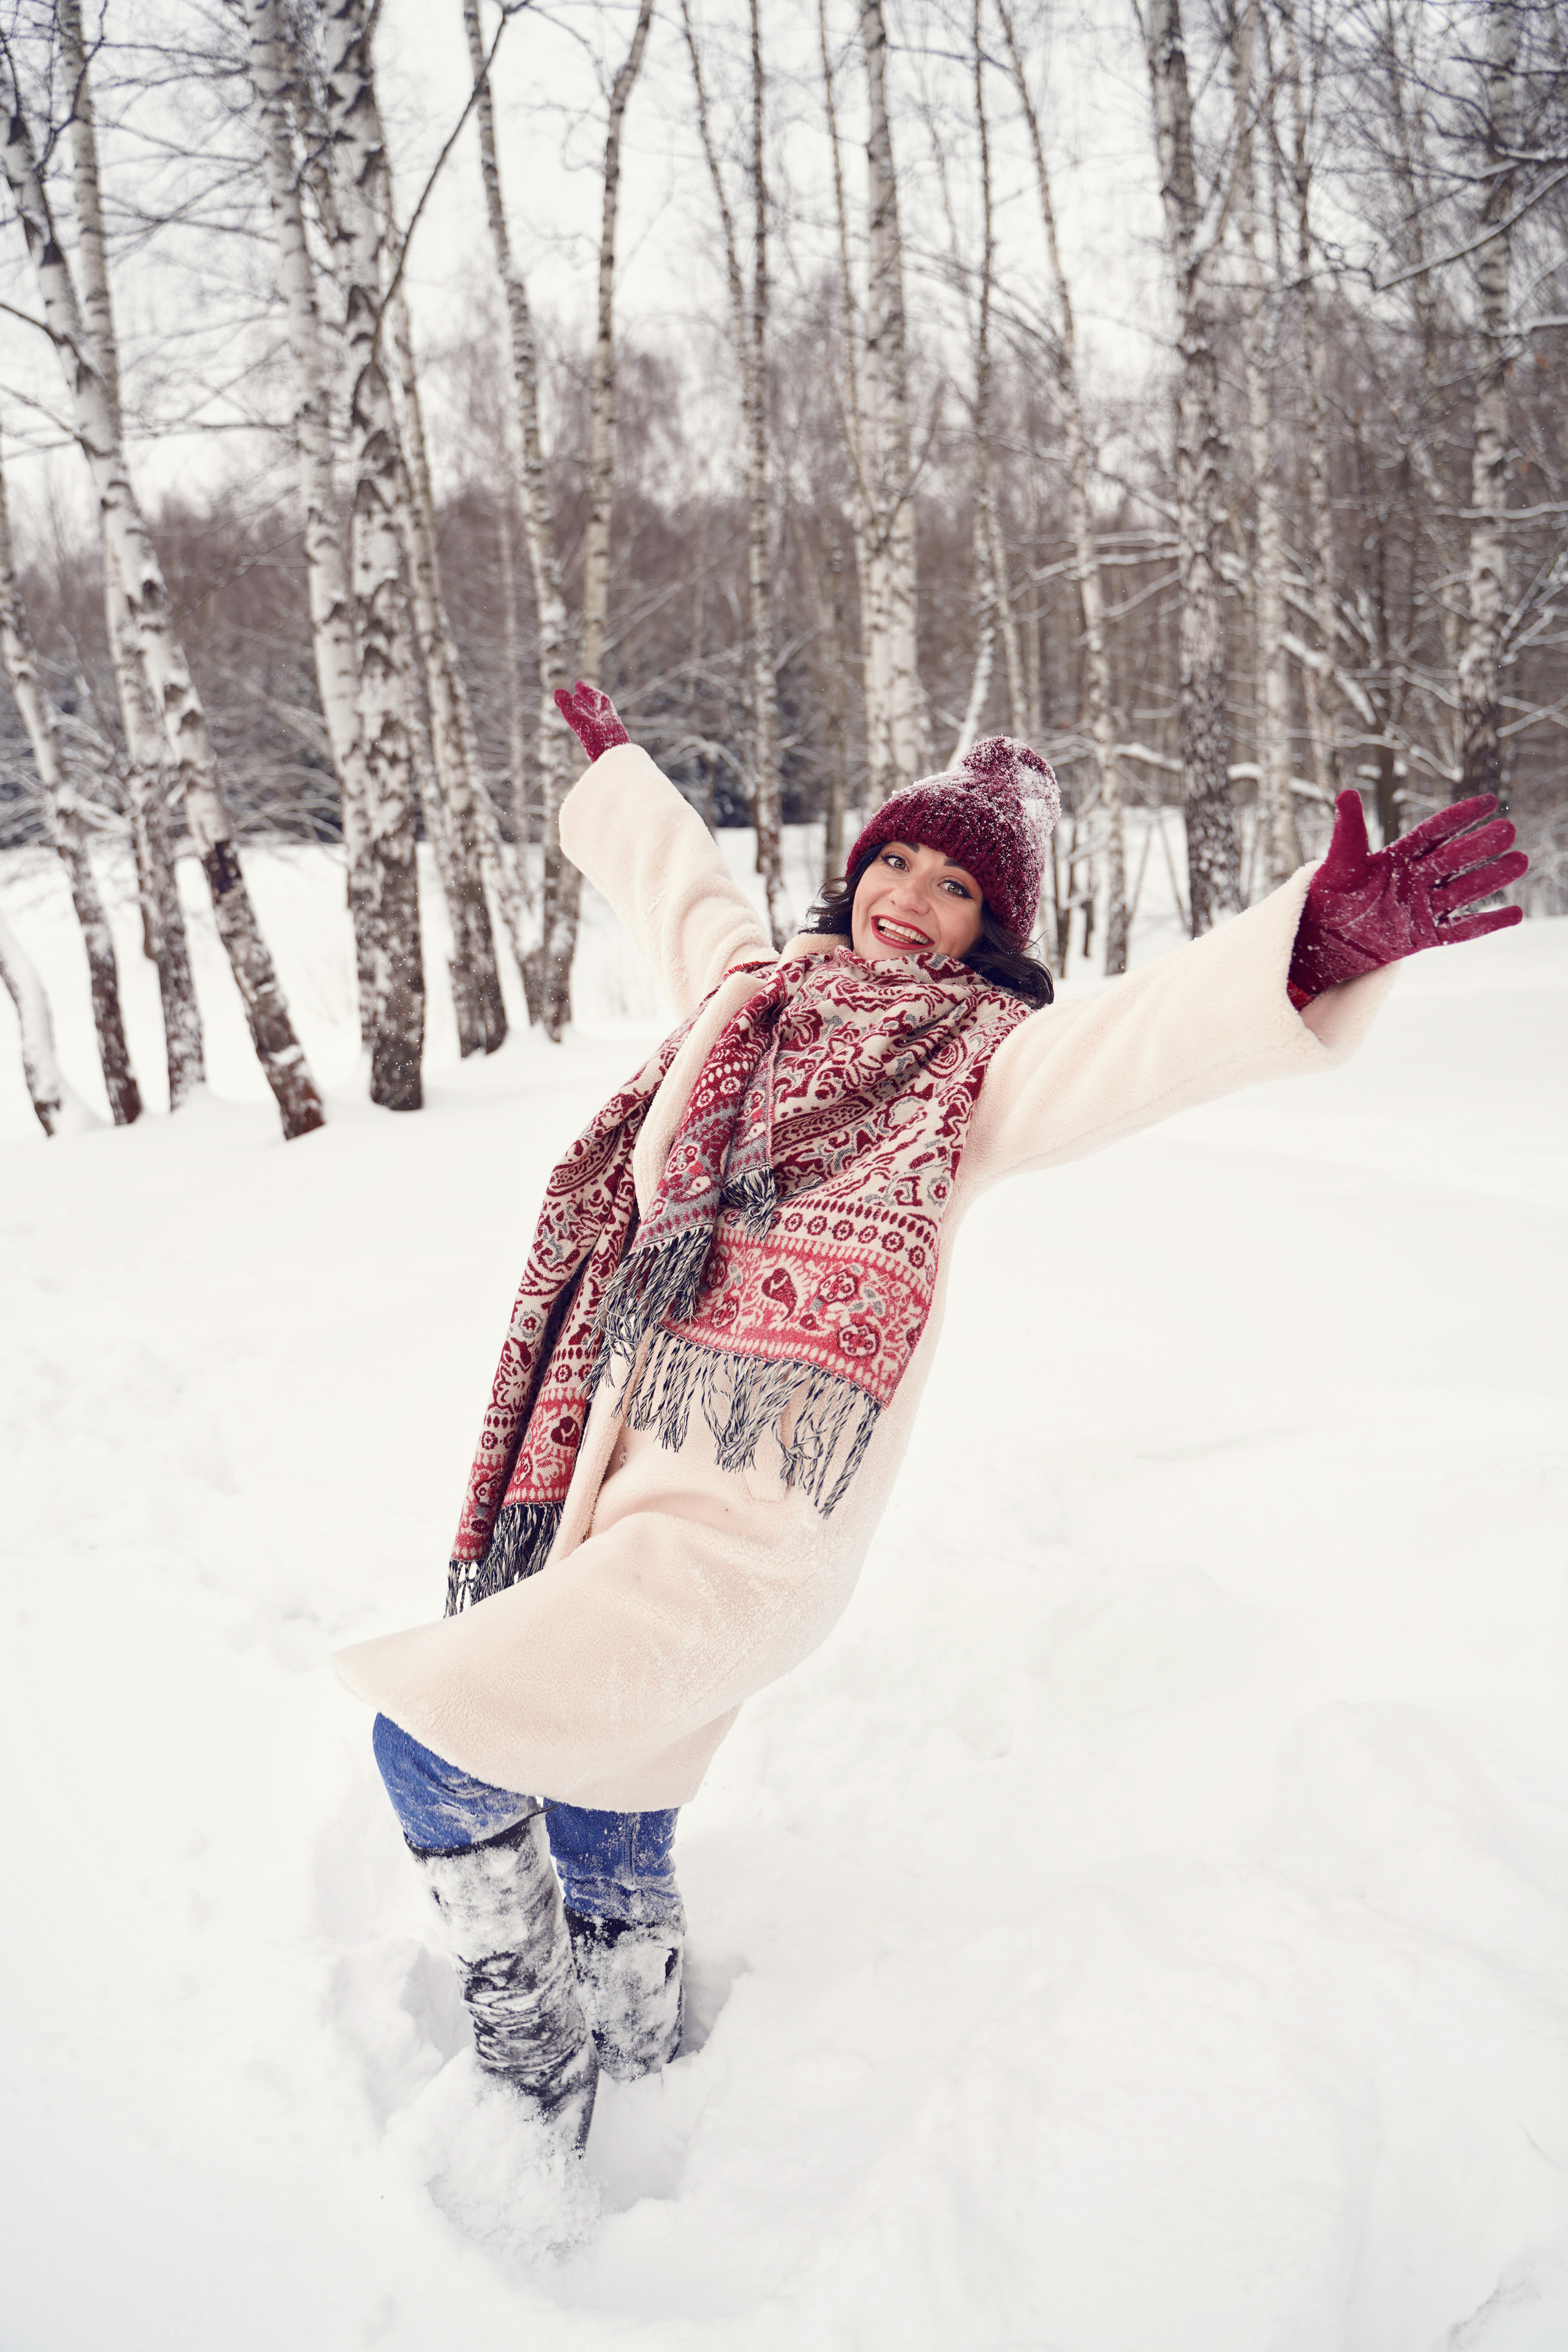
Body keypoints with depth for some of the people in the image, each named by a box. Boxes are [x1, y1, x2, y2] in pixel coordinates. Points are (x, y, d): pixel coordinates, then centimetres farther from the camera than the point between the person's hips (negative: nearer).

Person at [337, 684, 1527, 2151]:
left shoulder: (990, 1057, -2)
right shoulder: (753, 980, 16)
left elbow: (1162, 1031, -21)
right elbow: (664, 868, 35)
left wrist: (1322, 942, -39)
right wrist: (614, 763, 52)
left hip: (745, 1514, -7)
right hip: (617, 1472, 7)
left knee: (433, 1739, -10)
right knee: (600, 1846, 18)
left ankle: (533, 2053, 15)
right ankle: (628, 2101, 43)